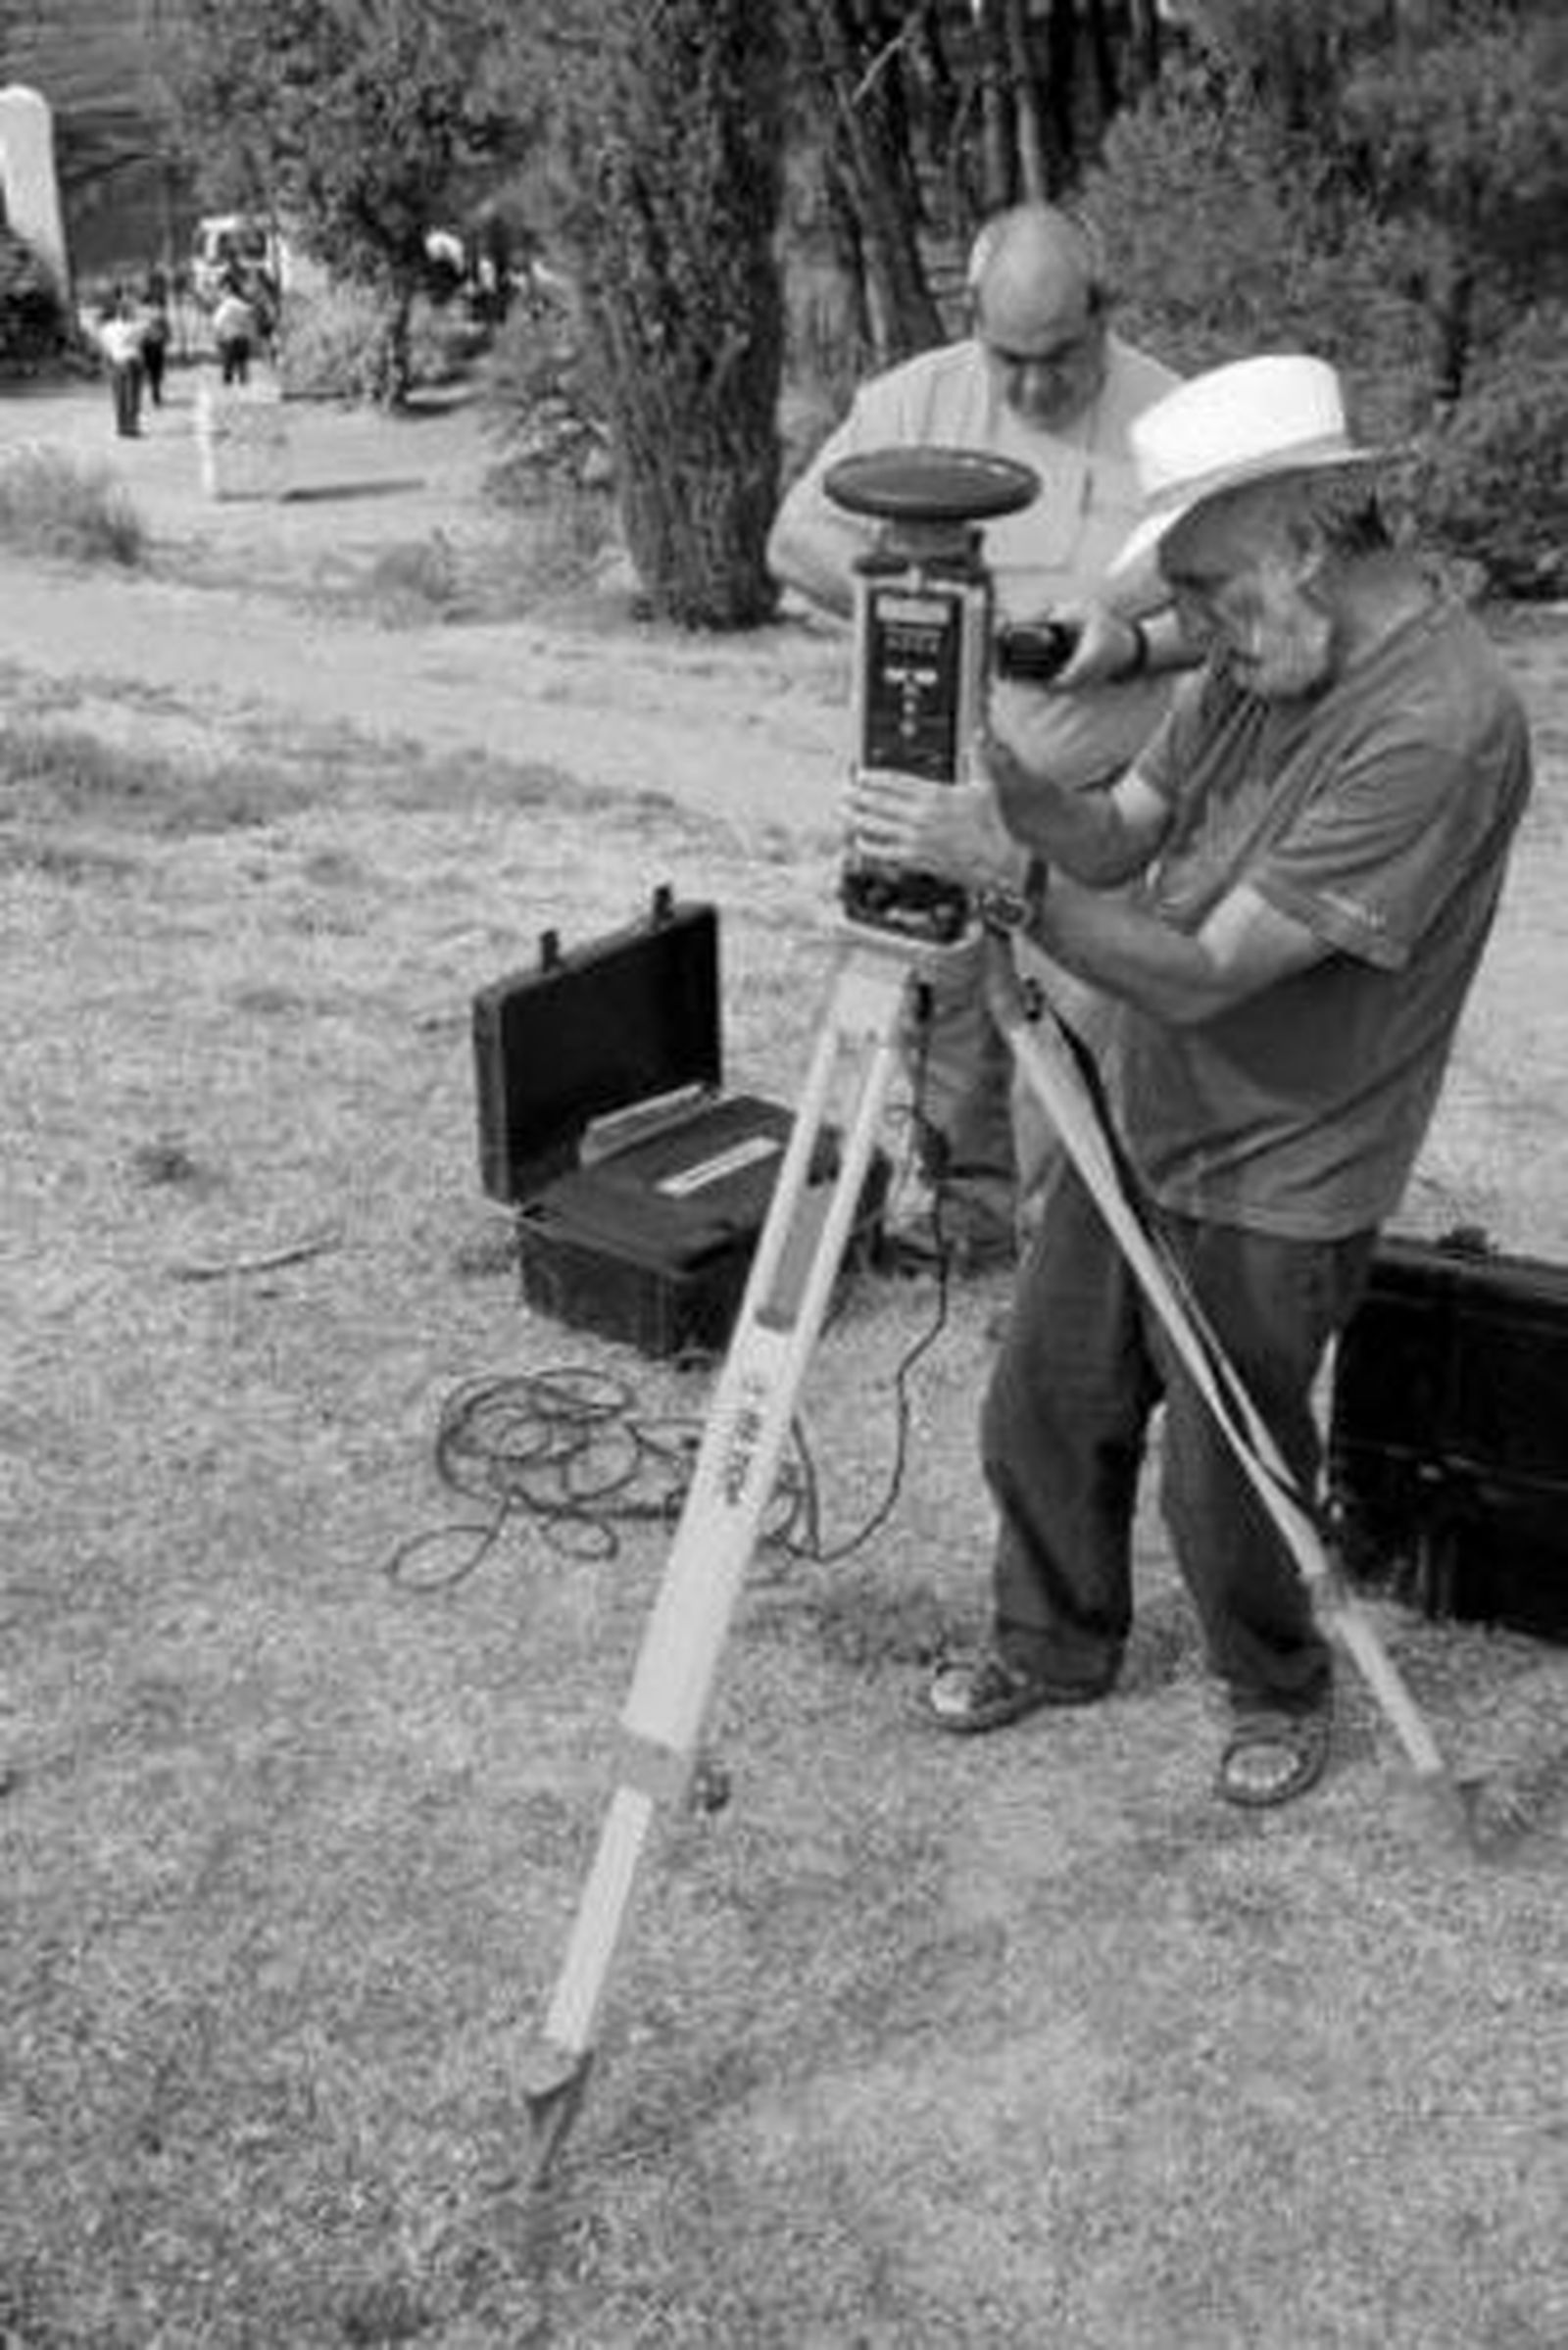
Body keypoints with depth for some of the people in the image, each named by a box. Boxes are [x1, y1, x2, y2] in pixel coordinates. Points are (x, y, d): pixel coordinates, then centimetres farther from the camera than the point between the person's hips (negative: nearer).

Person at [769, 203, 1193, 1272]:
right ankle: (971, 1208, 32)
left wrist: (1136, 640, -22)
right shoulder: (911, 401, -1)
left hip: (1098, 801, -2)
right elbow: (796, 541, 2)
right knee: (944, 1024, 12)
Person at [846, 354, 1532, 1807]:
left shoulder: (1441, 722, -27)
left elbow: (1207, 974, -29)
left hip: (1273, 1192, -7)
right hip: (1137, 1121, 8)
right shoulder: (1259, 658, 0)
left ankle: (1280, 1696, 37)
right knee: (1039, 1411, 17)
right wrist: (995, 779, -18)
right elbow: (1118, 836, 1)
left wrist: (1007, 870, -33)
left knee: (1224, 1485, 8)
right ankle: (1052, 1644, 41)